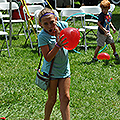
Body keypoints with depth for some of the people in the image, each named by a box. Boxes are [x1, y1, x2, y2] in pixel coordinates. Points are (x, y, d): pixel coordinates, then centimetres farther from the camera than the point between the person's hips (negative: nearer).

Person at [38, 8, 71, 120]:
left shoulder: (63, 25, -7)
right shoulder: (42, 36, -19)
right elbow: (48, 58, -22)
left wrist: (59, 34, -17)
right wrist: (58, 45, -36)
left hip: (64, 68, 4)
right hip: (51, 70, -3)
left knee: (65, 98, -2)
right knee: (52, 99, 6)